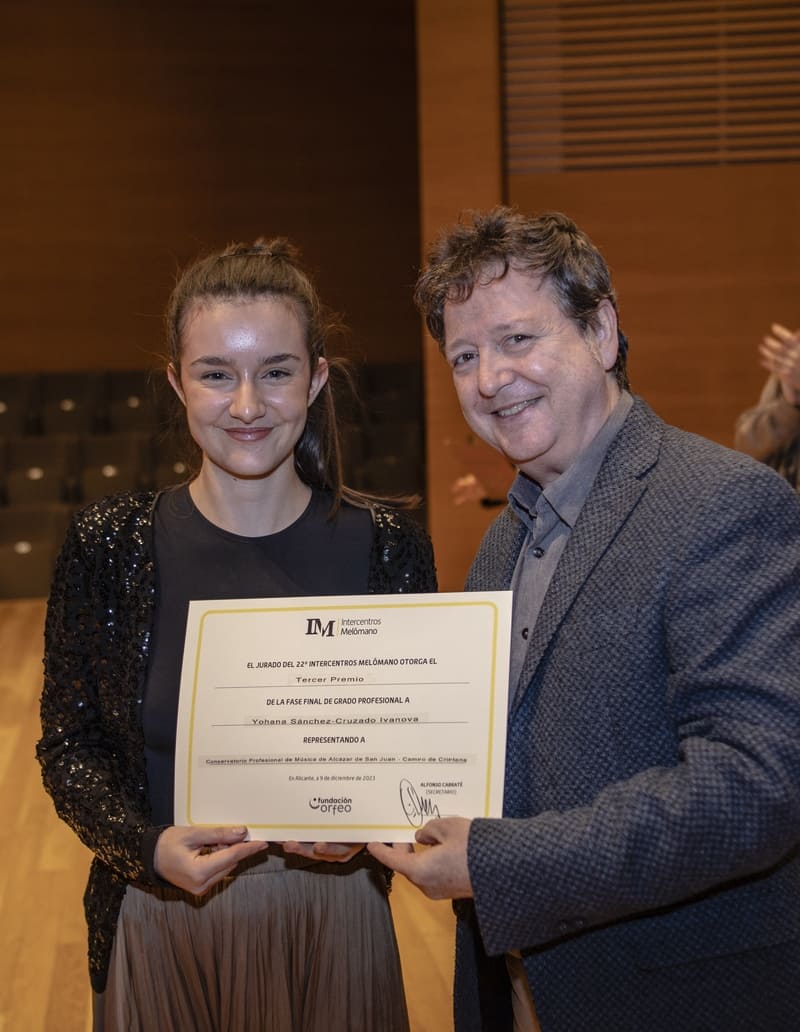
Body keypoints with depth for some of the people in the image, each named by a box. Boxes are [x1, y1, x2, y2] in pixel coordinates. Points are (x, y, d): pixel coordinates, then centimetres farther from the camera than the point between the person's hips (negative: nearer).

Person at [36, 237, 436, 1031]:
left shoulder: (384, 546, -5)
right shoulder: (108, 547, -6)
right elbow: (69, 746, -2)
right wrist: (150, 848, -18)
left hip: (332, 915, 1)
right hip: (159, 920, 0)